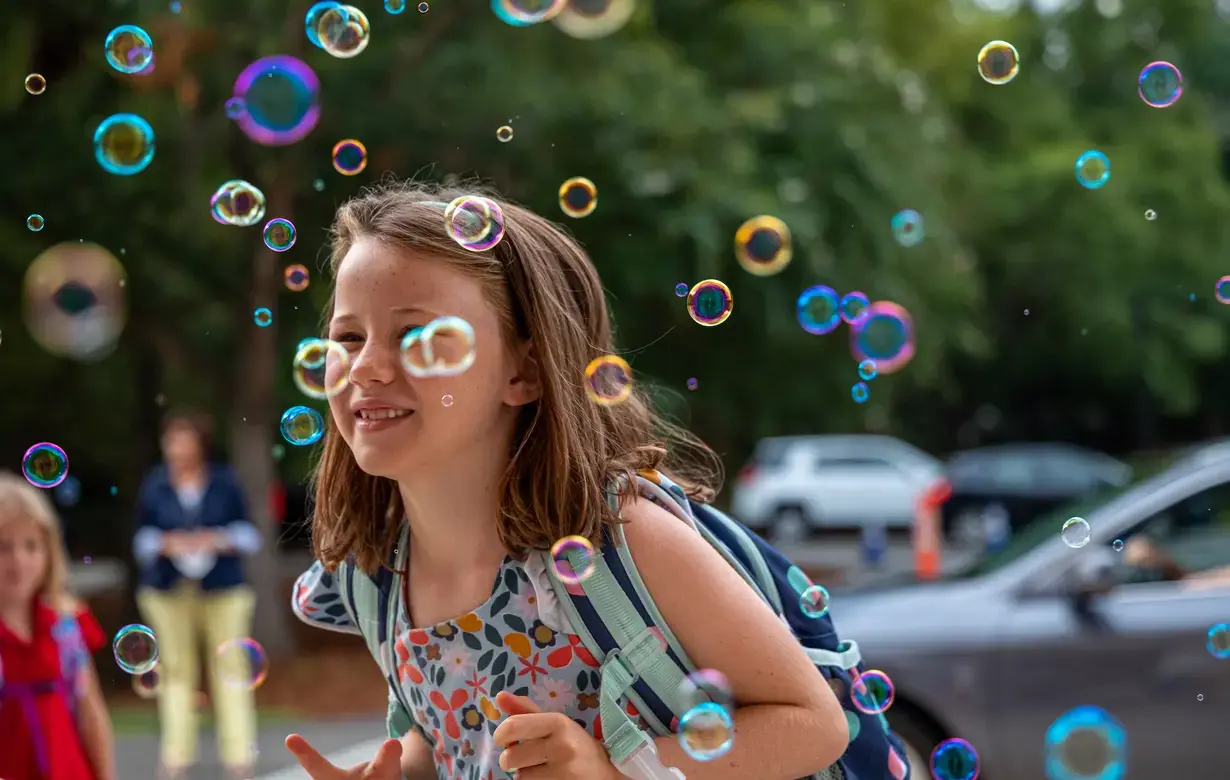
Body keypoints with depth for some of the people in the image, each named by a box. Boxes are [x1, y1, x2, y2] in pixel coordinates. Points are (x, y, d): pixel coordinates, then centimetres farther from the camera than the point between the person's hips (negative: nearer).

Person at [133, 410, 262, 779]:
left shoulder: (225, 482, 2)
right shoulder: (154, 485, 3)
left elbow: (247, 532, 6)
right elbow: (142, 538, 7)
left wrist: (219, 540, -13)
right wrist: (167, 544, -12)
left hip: (223, 587, -1)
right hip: (169, 592, 1)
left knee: (230, 665, -3)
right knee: (176, 668, 0)